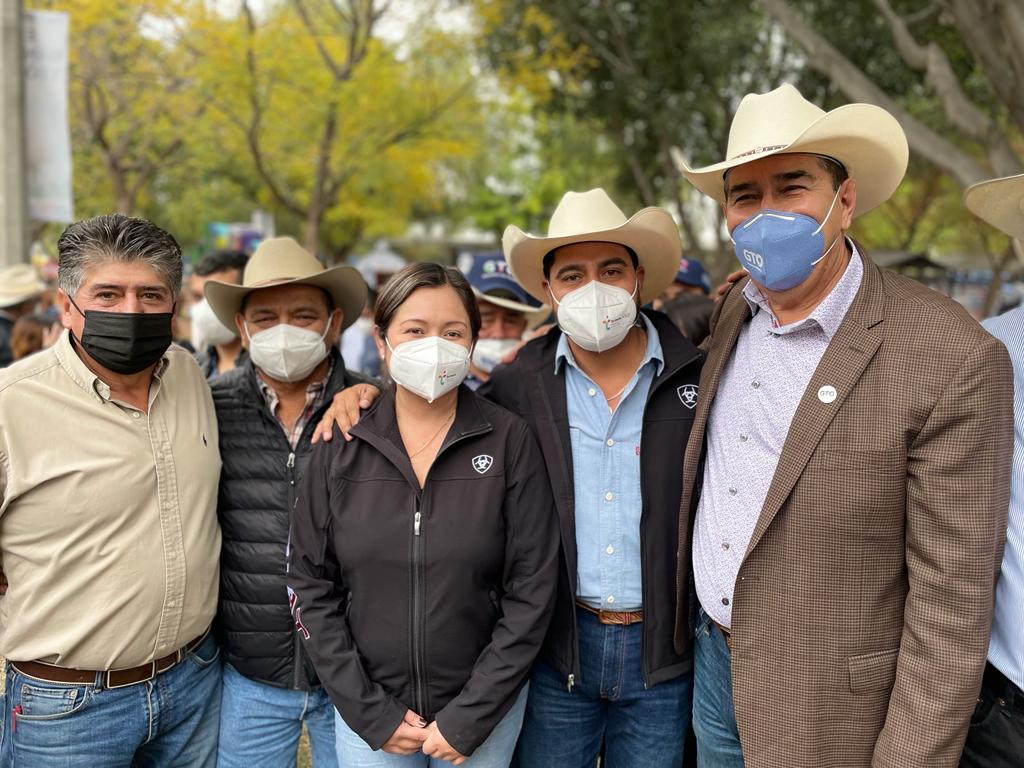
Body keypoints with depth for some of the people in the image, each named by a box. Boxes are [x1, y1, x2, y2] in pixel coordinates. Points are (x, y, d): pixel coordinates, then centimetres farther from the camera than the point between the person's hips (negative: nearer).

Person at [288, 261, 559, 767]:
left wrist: (469, 718, -10)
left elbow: (531, 591, -8)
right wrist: (371, 711, -7)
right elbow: (311, 585, -2)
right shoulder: (340, 448, -4)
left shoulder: (509, 440, -8)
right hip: (367, 706, 1)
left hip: (485, 705, -1)